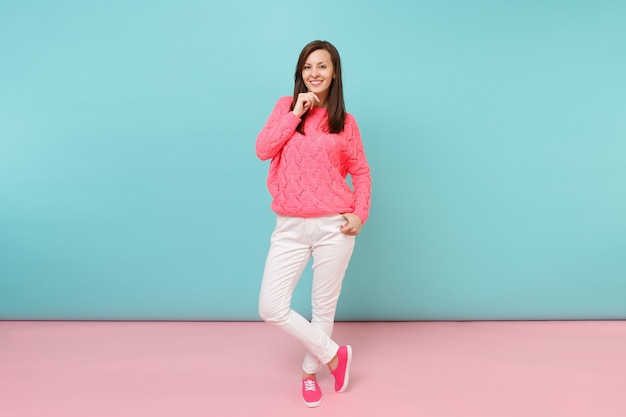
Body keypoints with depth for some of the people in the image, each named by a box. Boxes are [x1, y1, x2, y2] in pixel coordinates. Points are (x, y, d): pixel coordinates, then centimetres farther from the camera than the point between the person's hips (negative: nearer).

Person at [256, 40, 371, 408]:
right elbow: (263, 150, -6)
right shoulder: (286, 106, 7)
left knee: (324, 307, 9)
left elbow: (361, 172, 7)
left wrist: (360, 214, -7)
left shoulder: (345, 122, 3)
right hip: (290, 227, 2)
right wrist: (295, 113, -9)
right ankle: (334, 354, 19)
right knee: (270, 308, -2)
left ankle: (310, 371, 35)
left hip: (333, 226, -1)